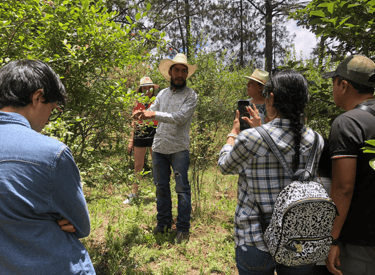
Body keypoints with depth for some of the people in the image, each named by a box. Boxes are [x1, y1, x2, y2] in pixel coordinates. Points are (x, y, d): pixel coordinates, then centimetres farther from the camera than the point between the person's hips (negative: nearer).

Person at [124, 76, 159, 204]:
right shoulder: (137, 104, 11)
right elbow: (134, 123, 13)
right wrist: (131, 141, 9)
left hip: (154, 135, -2)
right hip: (139, 136, 2)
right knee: (138, 165, 5)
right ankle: (134, 194, 16)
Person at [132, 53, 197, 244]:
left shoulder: (190, 95, -3)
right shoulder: (162, 94, 14)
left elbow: (180, 117, -17)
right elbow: (151, 113, 8)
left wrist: (155, 114, -23)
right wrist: (141, 114, -15)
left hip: (179, 149, -5)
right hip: (159, 147, 5)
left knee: (182, 189, 0)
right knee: (161, 186, 13)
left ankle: (183, 227, 13)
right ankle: (163, 222, 28)